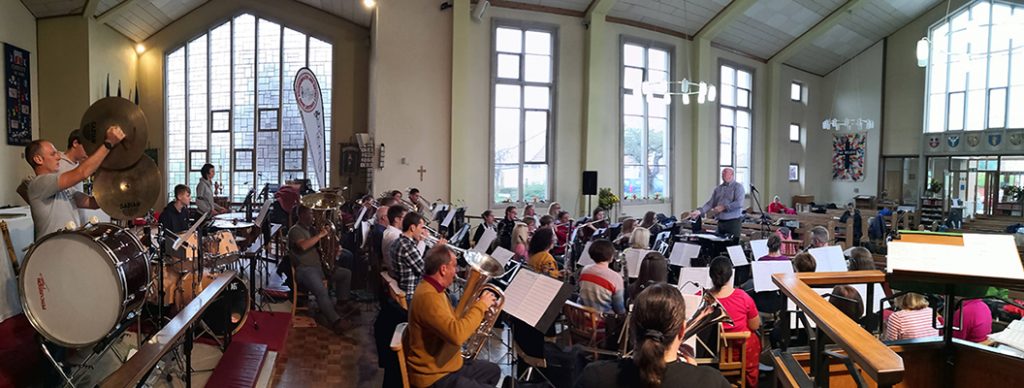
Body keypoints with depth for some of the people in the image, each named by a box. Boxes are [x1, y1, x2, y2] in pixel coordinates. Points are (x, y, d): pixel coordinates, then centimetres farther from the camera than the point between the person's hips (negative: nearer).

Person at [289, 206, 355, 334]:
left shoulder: (311, 229, 17)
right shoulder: (295, 230, -8)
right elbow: (303, 246, -29)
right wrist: (320, 235, -23)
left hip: (319, 267, 9)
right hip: (304, 270, -9)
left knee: (346, 273, 10)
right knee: (322, 291, -32)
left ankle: (342, 304, 15)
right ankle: (335, 321, -28)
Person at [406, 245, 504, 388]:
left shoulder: (433, 289, 7)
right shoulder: (428, 296, -27)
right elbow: (456, 334, -38)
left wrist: (477, 307, 6)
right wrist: (481, 306, -26)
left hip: (446, 364, 11)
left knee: (493, 371, 21)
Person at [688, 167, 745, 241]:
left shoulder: (738, 187, -2)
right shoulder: (718, 188, 14)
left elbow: (739, 203, -15)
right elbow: (711, 203, 8)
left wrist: (724, 207, -18)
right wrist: (699, 211, -6)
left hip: (733, 221, -5)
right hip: (720, 222, 5)